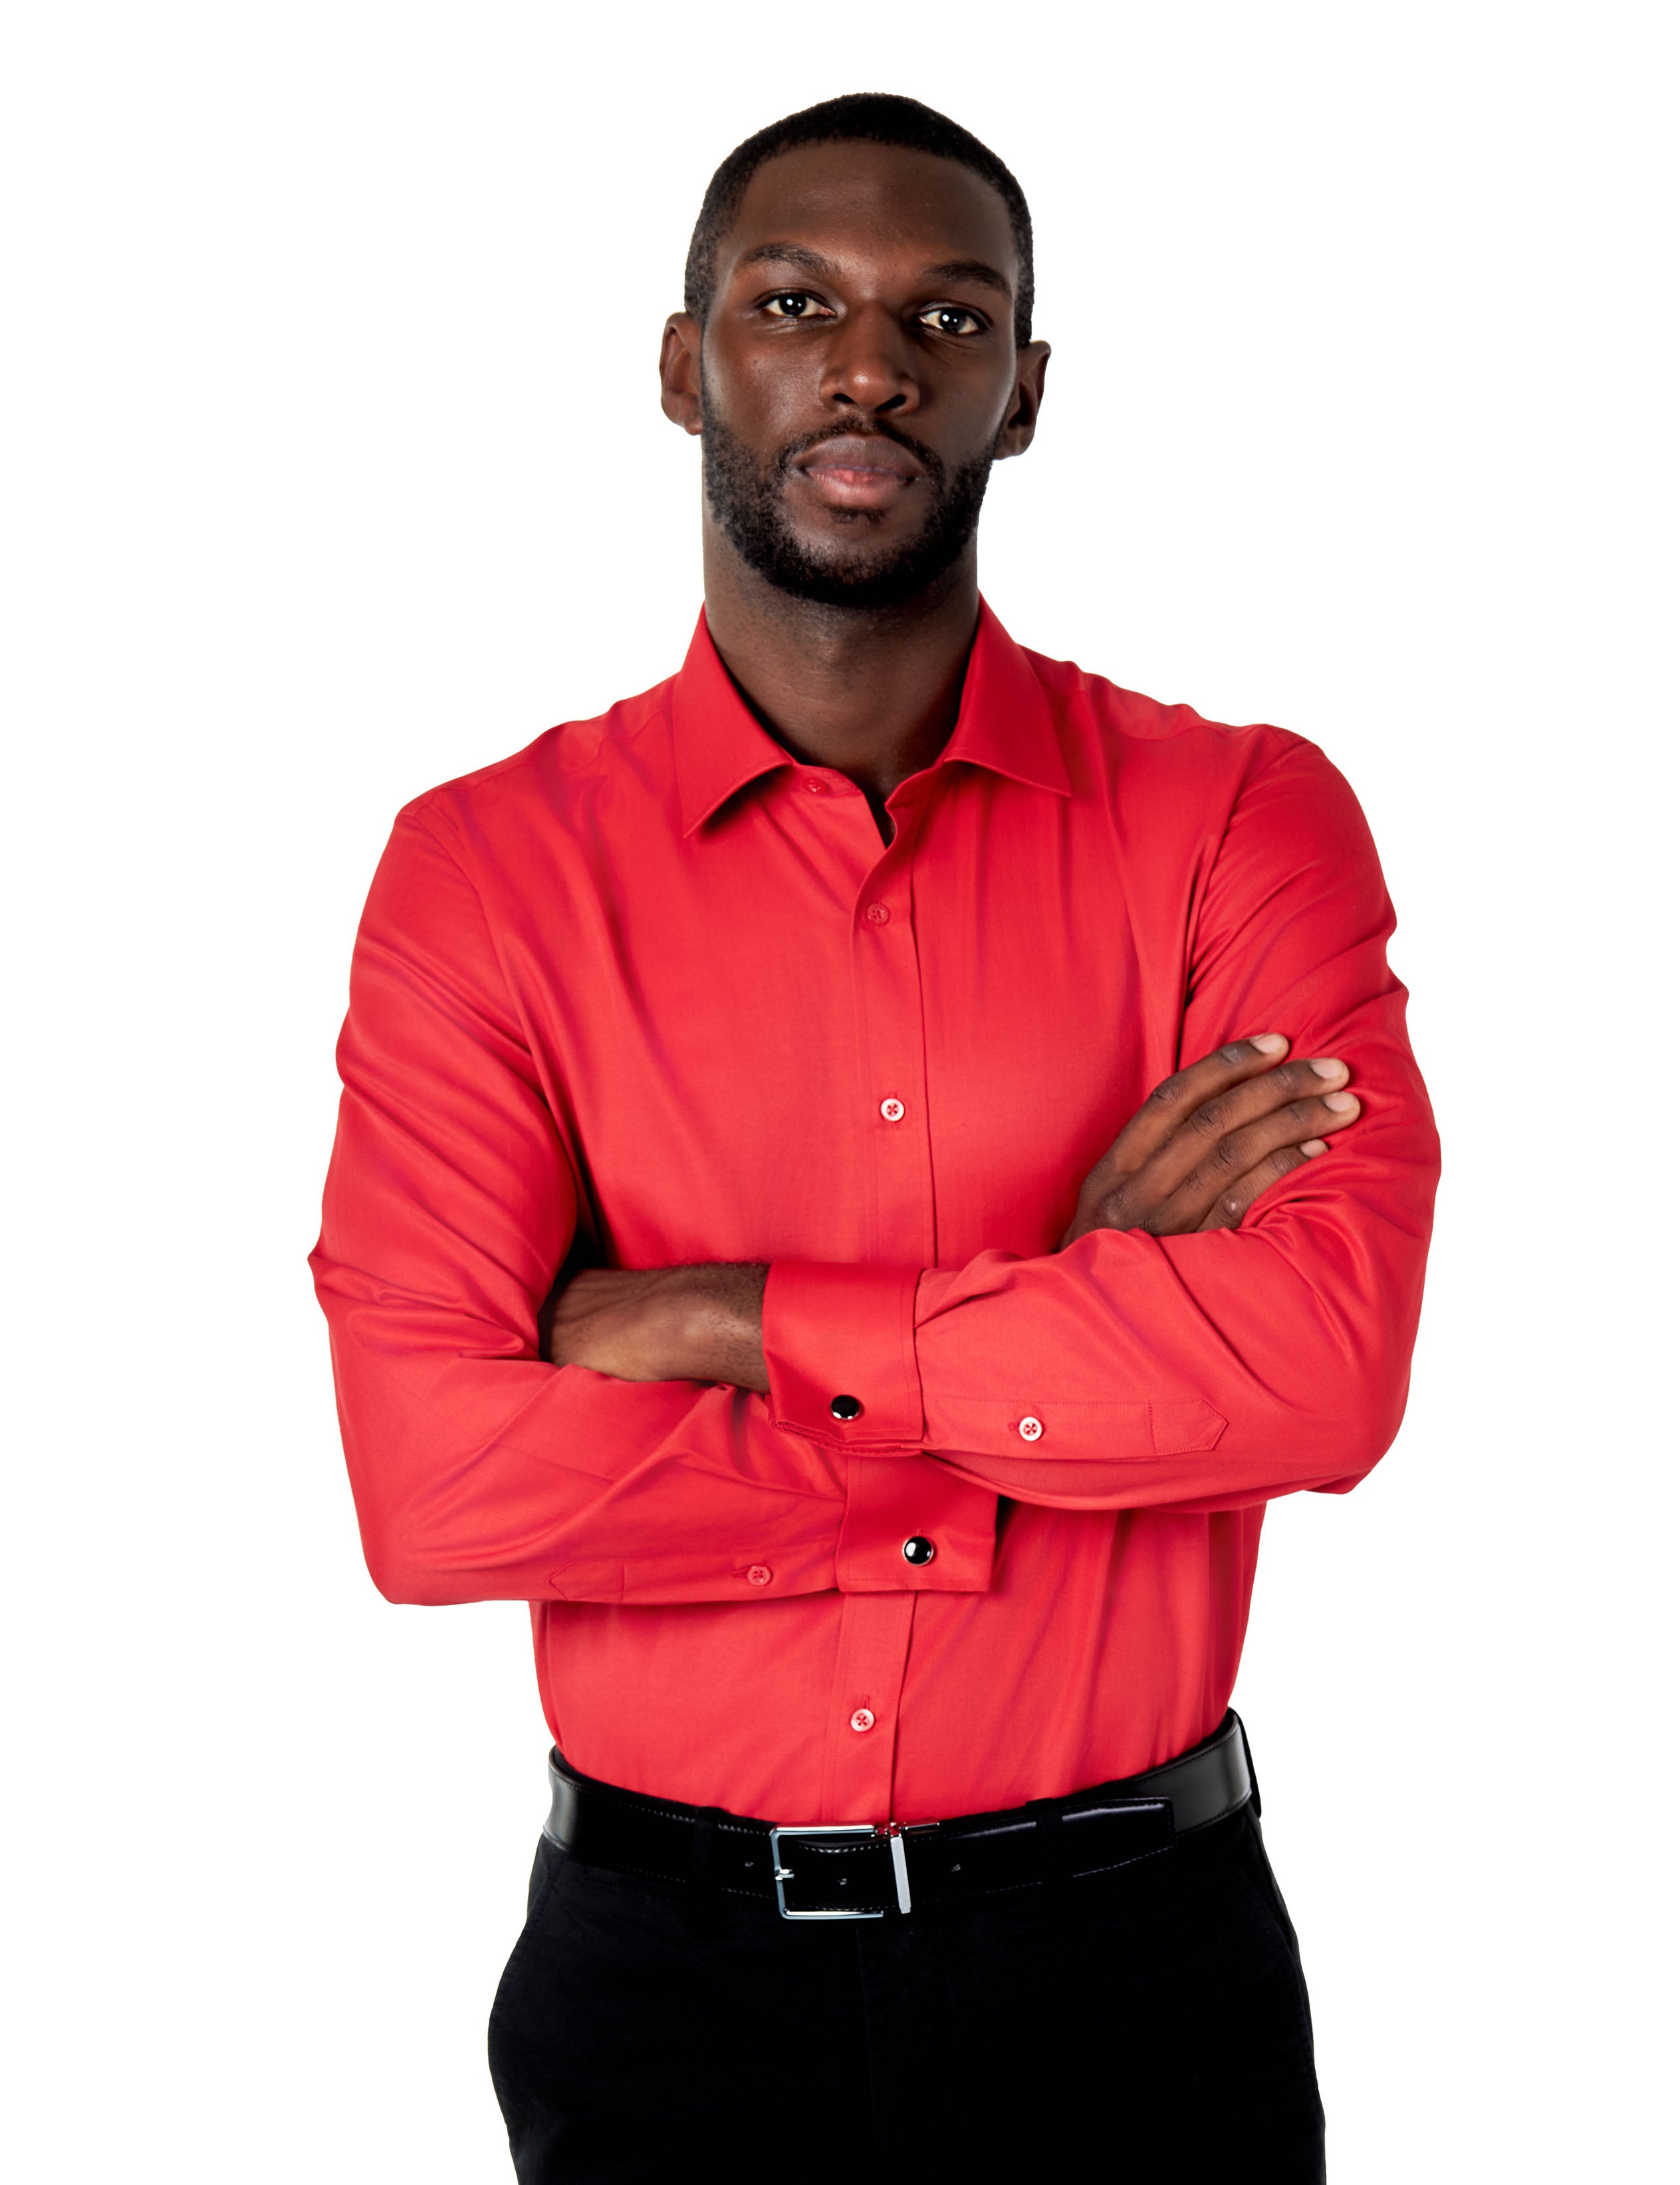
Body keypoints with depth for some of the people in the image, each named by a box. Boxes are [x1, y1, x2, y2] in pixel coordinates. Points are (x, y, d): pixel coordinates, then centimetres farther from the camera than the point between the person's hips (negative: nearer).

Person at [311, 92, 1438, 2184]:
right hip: (669, 1960, 0)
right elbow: (434, 1488, -16)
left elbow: (1329, 1358, -19)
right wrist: (1077, 1332, -15)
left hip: (1136, 1956, 0)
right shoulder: (484, 870, -4)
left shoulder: (1240, 820, -3)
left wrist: (734, 1321, -17)